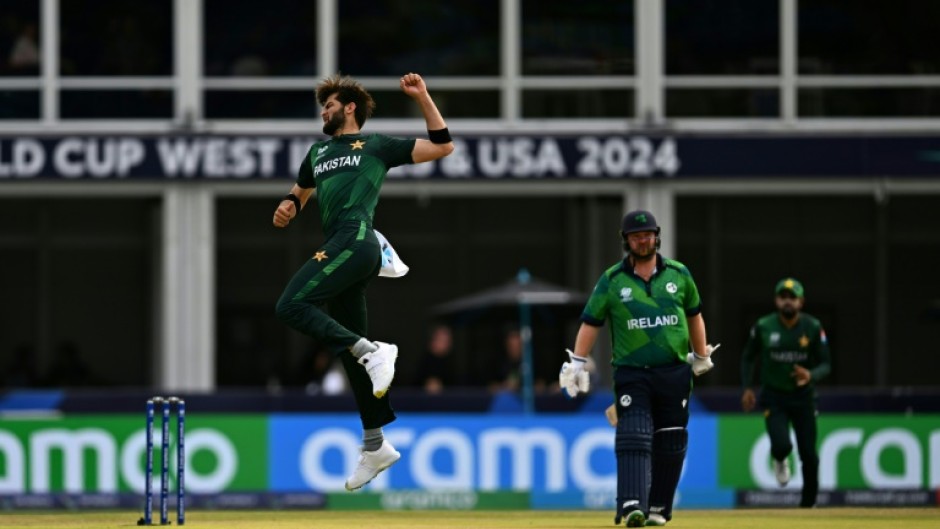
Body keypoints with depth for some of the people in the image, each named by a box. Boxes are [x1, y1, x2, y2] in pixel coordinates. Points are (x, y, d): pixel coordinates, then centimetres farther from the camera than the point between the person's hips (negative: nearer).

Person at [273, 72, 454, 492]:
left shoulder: (378, 145, 10)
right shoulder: (319, 152, 28)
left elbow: (442, 147, 9)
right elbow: (300, 190, 40)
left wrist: (422, 99, 3)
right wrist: (288, 205, 16)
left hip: (356, 243, -7)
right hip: (338, 249, 7)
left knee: (291, 306, -24)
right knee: (352, 351, 7)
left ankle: (371, 352, -24)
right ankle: (375, 446, 11)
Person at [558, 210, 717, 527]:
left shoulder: (679, 274, 7)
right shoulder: (612, 280, 2)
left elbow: (694, 315, 19)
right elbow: (591, 322, 4)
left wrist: (701, 356, 23)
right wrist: (576, 364, -4)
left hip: (675, 373, 2)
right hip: (631, 373, -2)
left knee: (670, 443, 5)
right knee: (633, 440, -16)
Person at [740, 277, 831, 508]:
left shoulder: (813, 328, -8)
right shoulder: (763, 327, -8)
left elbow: (825, 365, -6)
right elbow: (748, 358, 7)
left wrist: (811, 375, -28)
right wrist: (746, 388, -4)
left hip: (803, 396, 1)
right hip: (773, 398, -1)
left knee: (809, 454, 2)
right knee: (782, 445, -21)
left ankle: (808, 504, 23)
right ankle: (780, 461, 19)